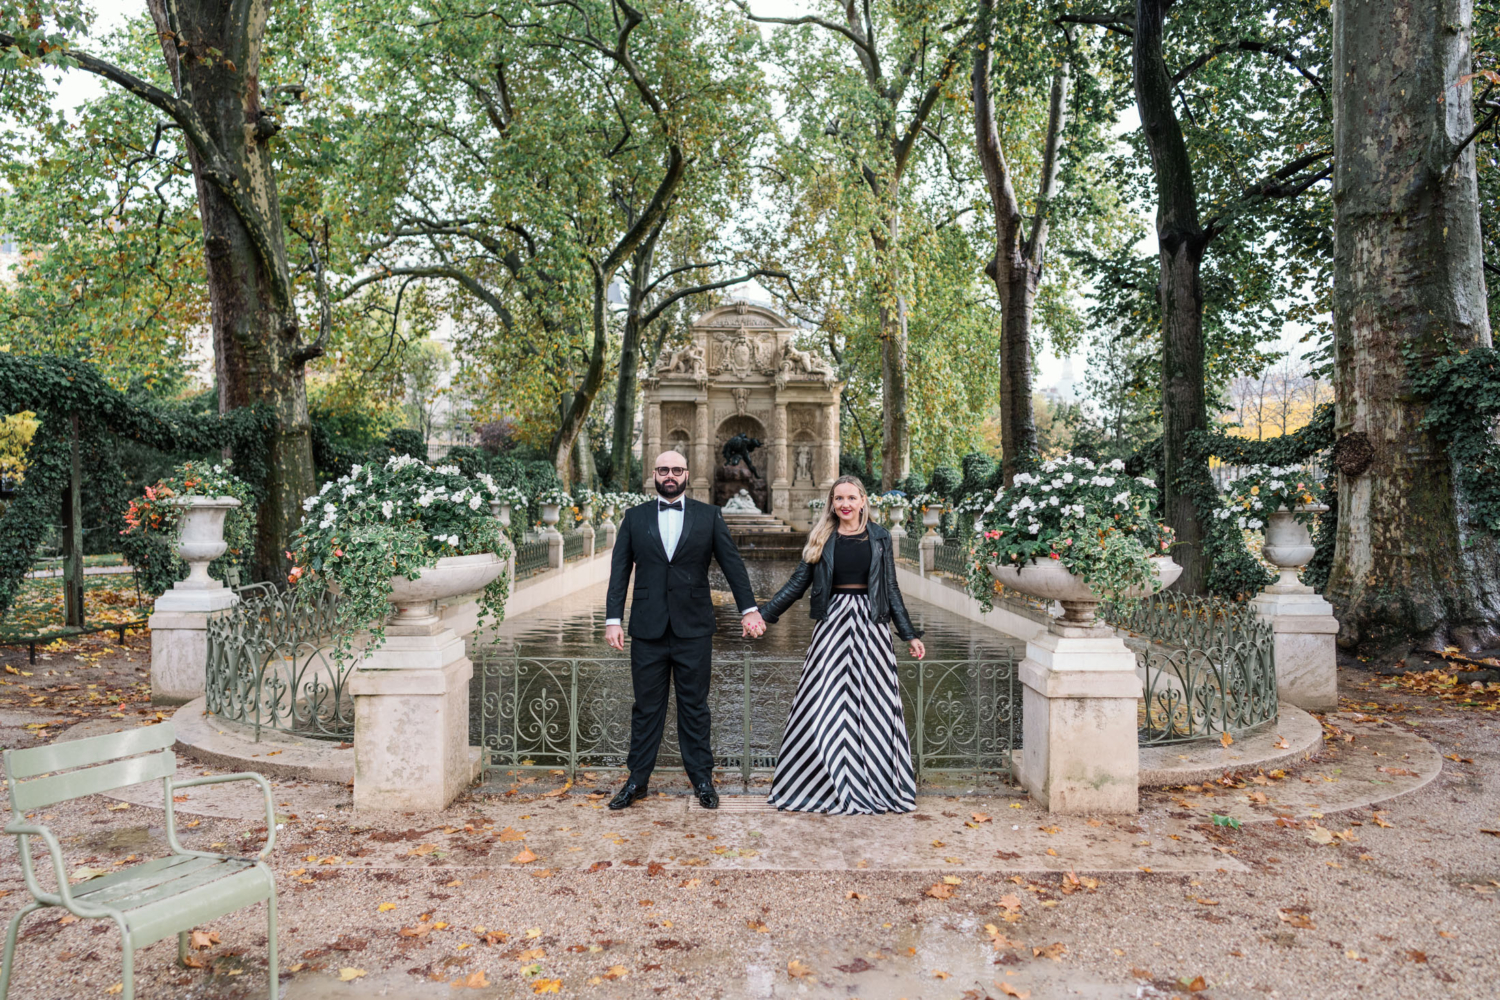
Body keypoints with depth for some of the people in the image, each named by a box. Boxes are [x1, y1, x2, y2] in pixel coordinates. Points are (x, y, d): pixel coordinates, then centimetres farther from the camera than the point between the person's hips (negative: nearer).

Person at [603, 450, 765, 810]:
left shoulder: (709, 516, 5)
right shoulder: (635, 517, 7)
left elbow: (732, 563, 3)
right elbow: (619, 571, 4)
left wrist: (749, 609, -3)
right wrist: (613, 619, -3)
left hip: (693, 628, -1)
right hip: (648, 629, 1)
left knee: (694, 706, 7)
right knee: (646, 706, 8)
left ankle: (702, 779, 18)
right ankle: (637, 780, 19)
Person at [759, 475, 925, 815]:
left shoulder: (879, 537, 6)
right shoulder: (821, 538, 6)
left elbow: (891, 589, 9)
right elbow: (798, 583, 7)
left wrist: (910, 634, 7)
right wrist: (763, 614, 0)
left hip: (870, 623, 0)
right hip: (832, 622, 0)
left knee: (873, 704, 2)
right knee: (824, 703, 0)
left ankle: (875, 785, 16)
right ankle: (822, 784, 14)